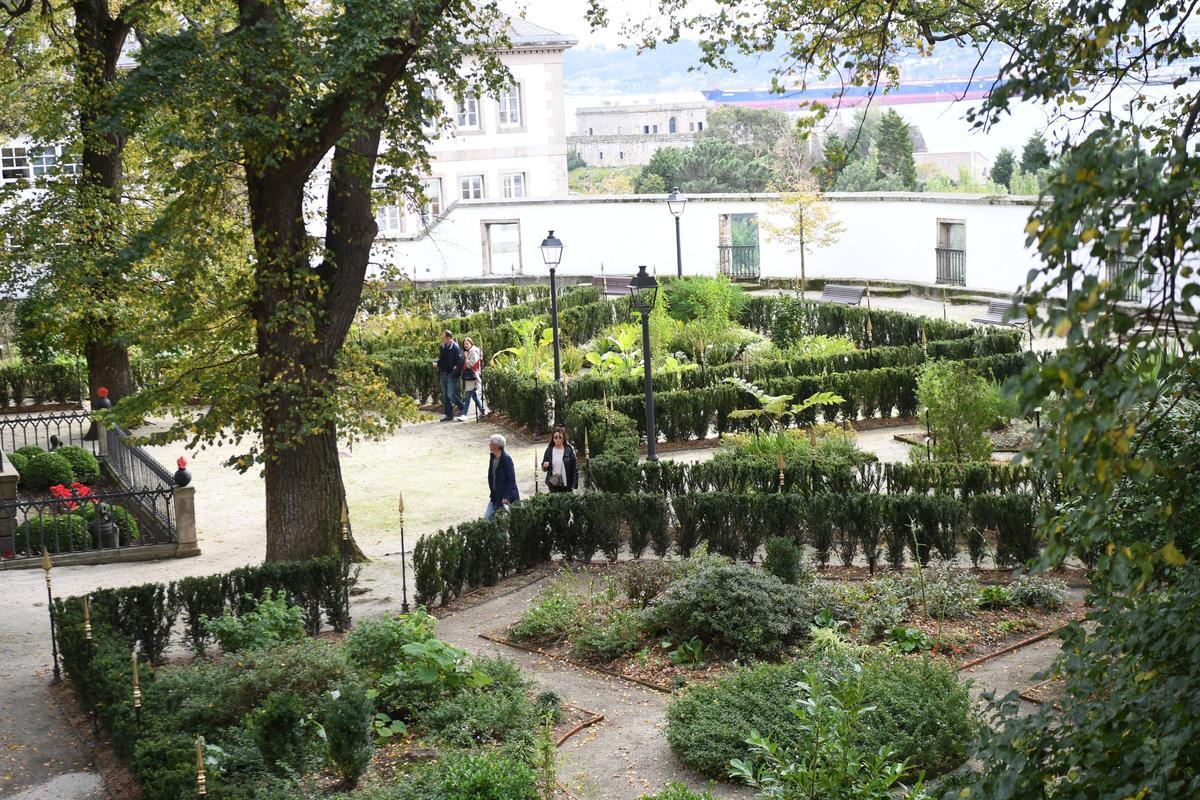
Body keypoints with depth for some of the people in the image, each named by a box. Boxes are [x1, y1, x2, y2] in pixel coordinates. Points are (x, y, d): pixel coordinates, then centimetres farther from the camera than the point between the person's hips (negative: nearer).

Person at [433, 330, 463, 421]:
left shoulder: (455, 348, -12)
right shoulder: (442, 347, 12)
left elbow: (460, 361, -16)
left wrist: (457, 368, -28)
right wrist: (436, 363, 4)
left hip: (451, 375, -8)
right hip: (443, 374, 8)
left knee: (451, 395, -13)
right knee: (445, 396, 10)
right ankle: (449, 415, 17)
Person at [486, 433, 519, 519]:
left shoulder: (506, 459, -18)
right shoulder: (492, 458, 7)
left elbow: (511, 480, -20)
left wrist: (507, 497, -22)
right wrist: (492, 493, 12)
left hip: (507, 497, -8)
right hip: (495, 496, 8)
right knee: (486, 518, 0)